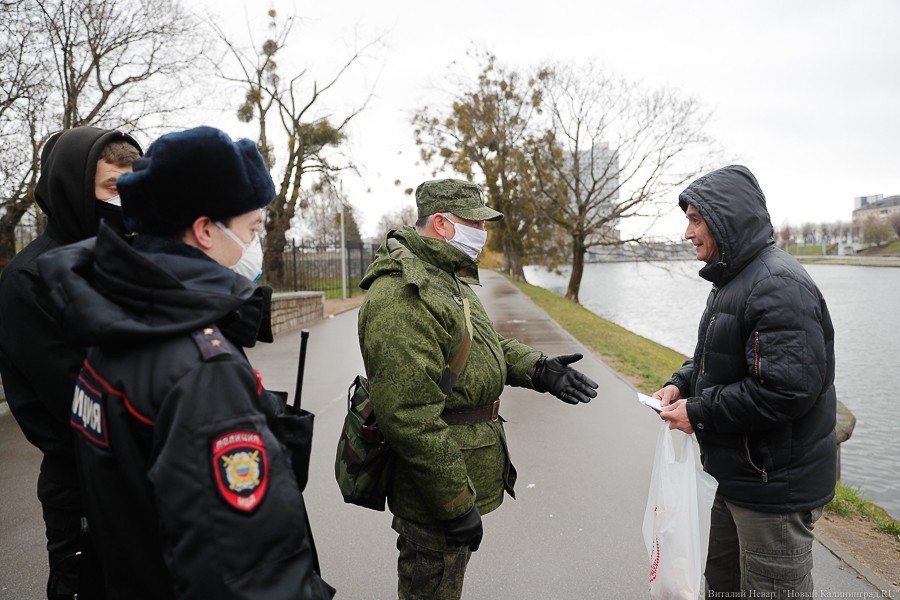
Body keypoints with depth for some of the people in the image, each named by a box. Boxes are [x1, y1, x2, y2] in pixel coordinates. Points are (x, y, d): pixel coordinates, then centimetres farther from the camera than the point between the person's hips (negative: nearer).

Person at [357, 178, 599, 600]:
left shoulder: (446, 277, 11)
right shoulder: (402, 295, -26)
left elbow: (484, 344, 20)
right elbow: (409, 418, -29)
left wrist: (537, 369, 3)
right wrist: (456, 503, -24)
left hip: (463, 463, 10)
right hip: (440, 487, -10)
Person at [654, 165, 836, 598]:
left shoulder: (779, 285, -23)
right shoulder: (731, 279, 9)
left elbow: (788, 389, -30)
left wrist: (701, 414, -21)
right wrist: (682, 384, 0)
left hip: (776, 486, -10)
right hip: (733, 472, 10)